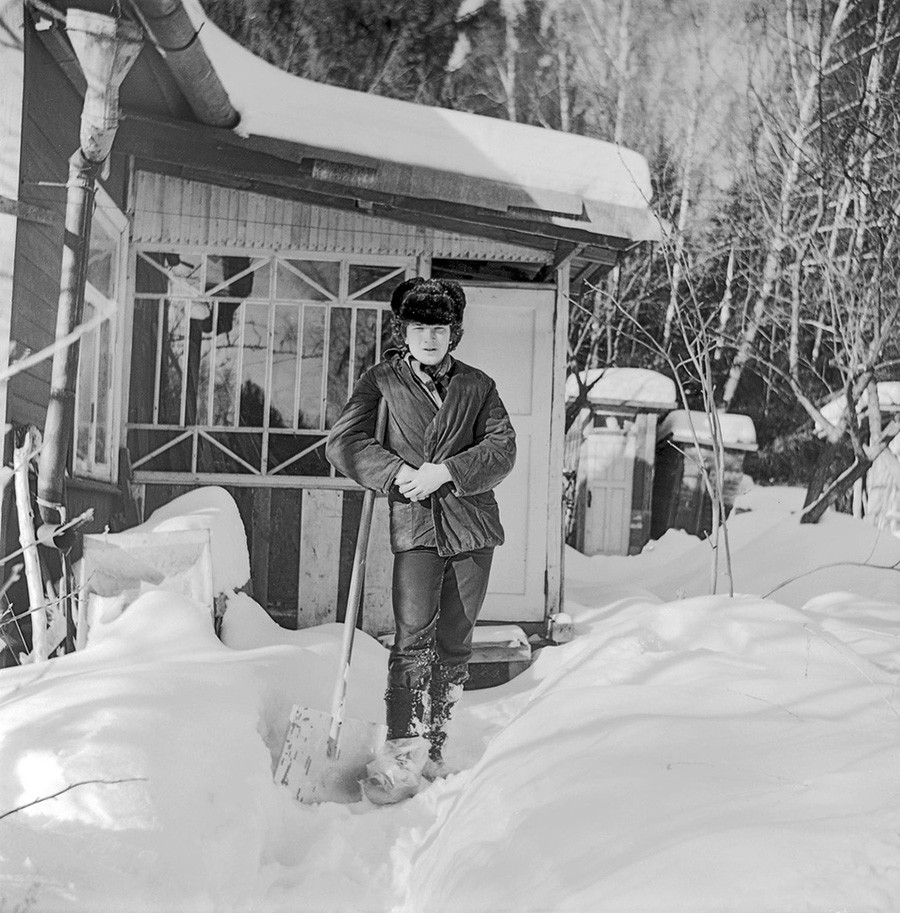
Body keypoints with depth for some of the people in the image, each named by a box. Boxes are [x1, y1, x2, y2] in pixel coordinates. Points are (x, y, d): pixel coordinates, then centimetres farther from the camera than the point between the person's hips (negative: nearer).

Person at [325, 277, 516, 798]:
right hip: (415, 526, -2)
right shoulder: (383, 381, 8)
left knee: (455, 643, 6)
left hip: (472, 525, 2)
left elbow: (503, 451, 2)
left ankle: (435, 749, 17)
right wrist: (397, 472, -14)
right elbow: (344, 444, 0)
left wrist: (446, 472, -13)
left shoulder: (477, 385, 12)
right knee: (413, 638, -13)